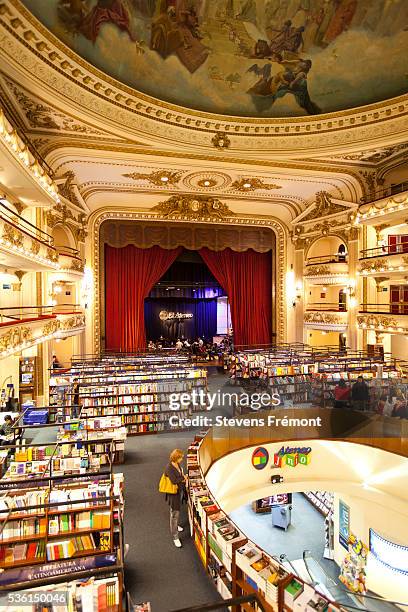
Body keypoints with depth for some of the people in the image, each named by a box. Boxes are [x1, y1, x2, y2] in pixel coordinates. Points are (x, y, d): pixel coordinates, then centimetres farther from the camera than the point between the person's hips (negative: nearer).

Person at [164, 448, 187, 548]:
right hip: (173, 493, -8)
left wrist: (182, 477, -5)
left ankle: (175, 526, 48)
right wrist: (183, 478, -15)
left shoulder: (178, 465, 0)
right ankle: (175, 537, 10)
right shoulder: (169, 468, -26)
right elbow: (174, 481, -29)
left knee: (177, 510, 26)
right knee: (174, 514, 0)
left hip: (180, 491, 8)